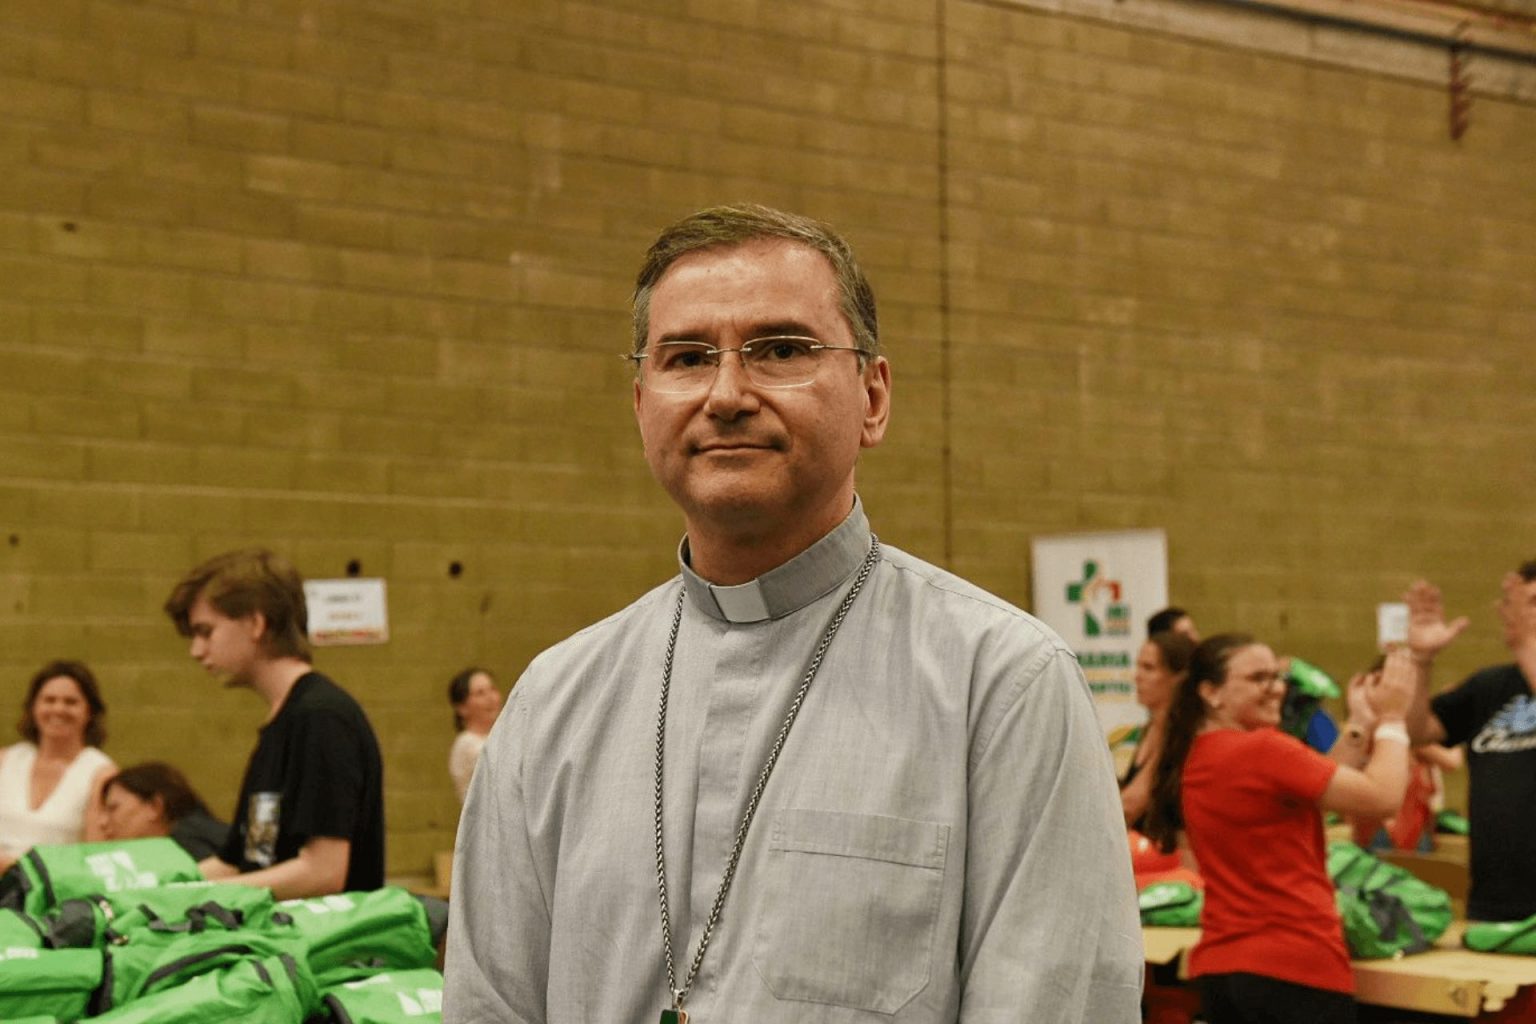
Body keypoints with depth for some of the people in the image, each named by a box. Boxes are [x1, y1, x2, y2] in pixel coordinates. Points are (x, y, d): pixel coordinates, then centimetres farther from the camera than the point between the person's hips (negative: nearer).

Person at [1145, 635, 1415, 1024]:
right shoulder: (1263, 751, -16)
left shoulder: (1193, 760, 11)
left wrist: (1359, 726, 13)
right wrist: (1390, 719, 0)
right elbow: (1382, 796, -13)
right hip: (1296, 967, -8)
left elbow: (1312, 792, 15)